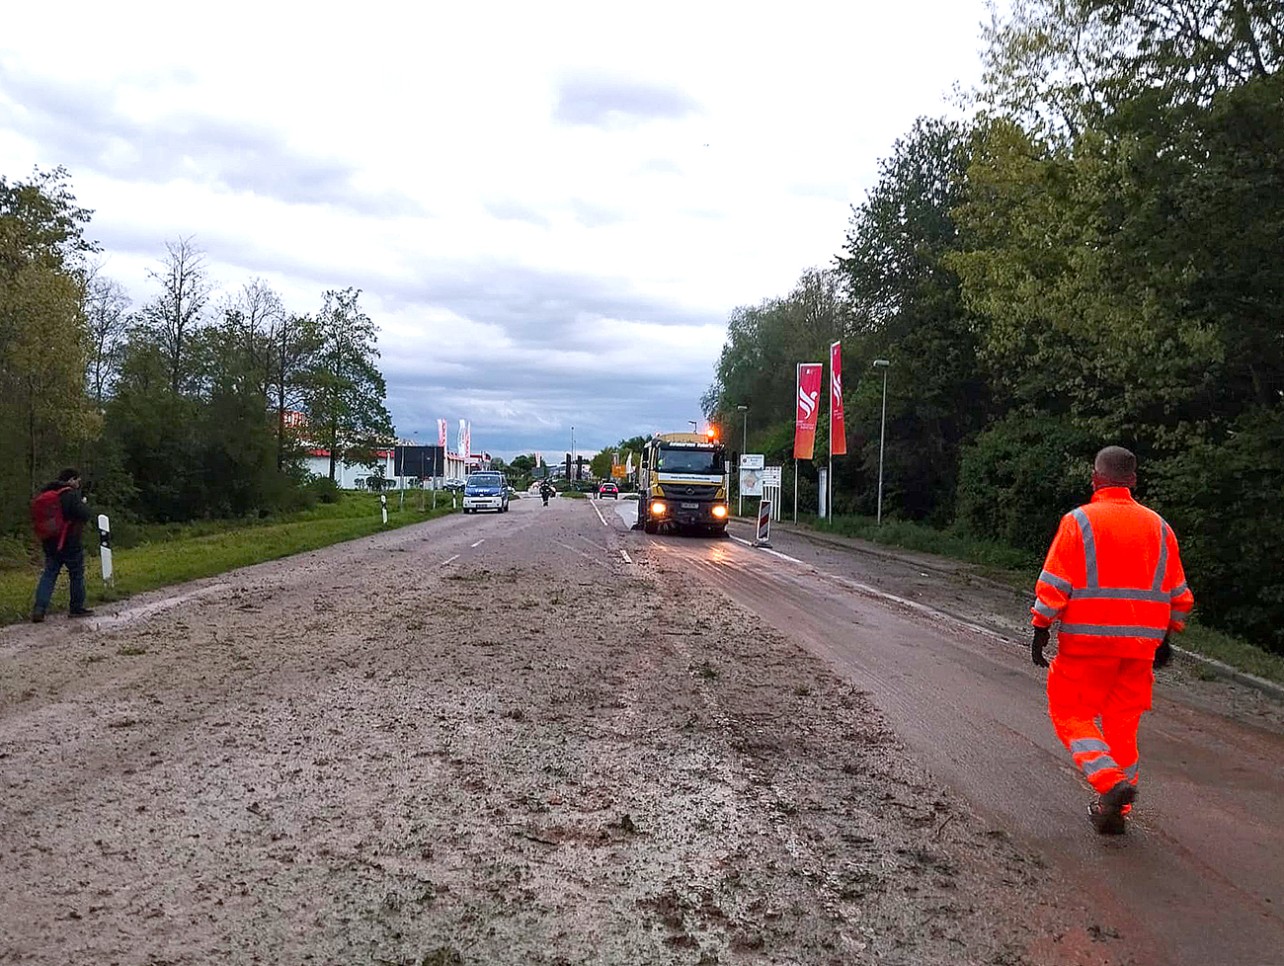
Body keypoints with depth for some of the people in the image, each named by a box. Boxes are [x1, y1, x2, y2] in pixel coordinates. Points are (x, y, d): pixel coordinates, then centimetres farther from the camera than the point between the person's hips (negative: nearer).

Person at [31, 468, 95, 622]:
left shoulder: (46, 493, 9)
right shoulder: (72, 495, -16)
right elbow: (84, 515, -19)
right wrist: (85, 503, -3)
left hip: (50, 543, 6)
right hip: (71, 544, -6)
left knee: (49, 575, 7)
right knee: (77, 575, 8)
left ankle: (39, 608, -6)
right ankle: (77, 608, 16)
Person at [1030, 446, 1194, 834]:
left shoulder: (1078, 521, -7)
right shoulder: (1158, 526, 7)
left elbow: (1053, 584, -10)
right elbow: (1178, 594, 13)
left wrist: (1040, 630, -4)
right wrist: (1166, 637, 23)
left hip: (1086, 641, -4)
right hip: (1141, 644, 4)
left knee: (1072, 715, 7)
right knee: (1122, 723, 14)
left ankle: (1110, 782, -14)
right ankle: (1115, 810, 18)